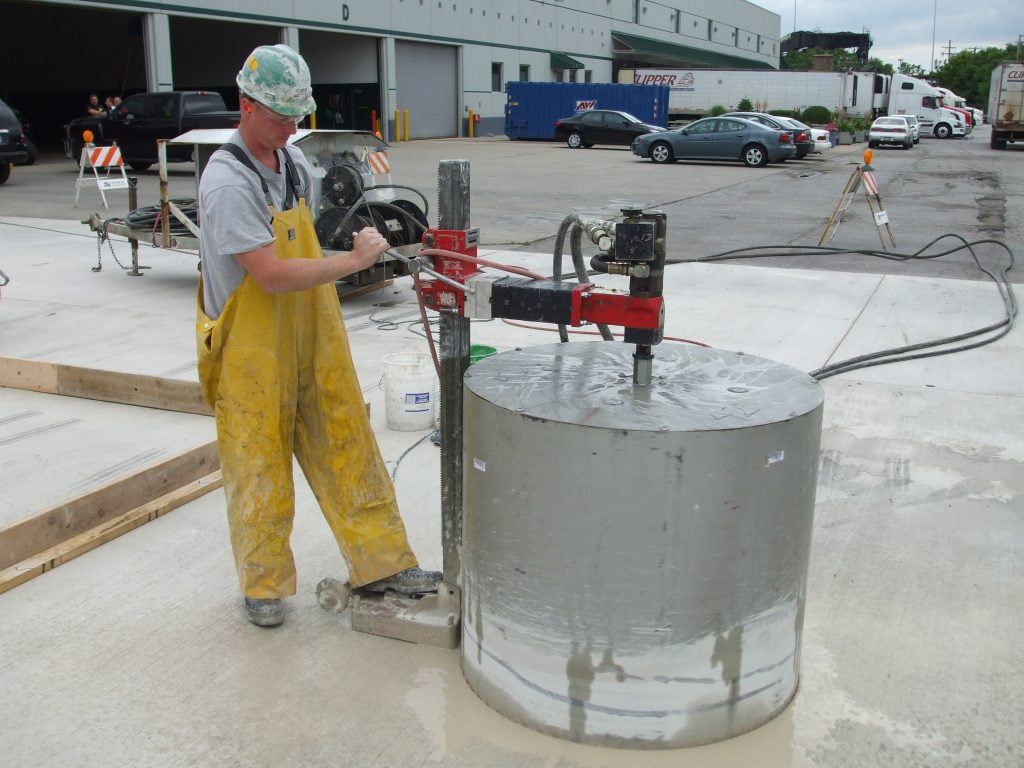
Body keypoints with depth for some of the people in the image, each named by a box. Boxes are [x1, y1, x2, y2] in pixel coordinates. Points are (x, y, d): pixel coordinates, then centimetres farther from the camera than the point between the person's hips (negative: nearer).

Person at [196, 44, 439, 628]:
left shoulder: (295, 162, 6)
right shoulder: (227, 183, -20)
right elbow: (271, 275, -26)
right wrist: (353, 260, -21)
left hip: (315, 343, 7)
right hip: (253, 355, -7)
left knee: (348, 449, 9)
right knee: (260, 468, 6)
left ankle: (382, 563, 20)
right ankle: (265, 584, 25)